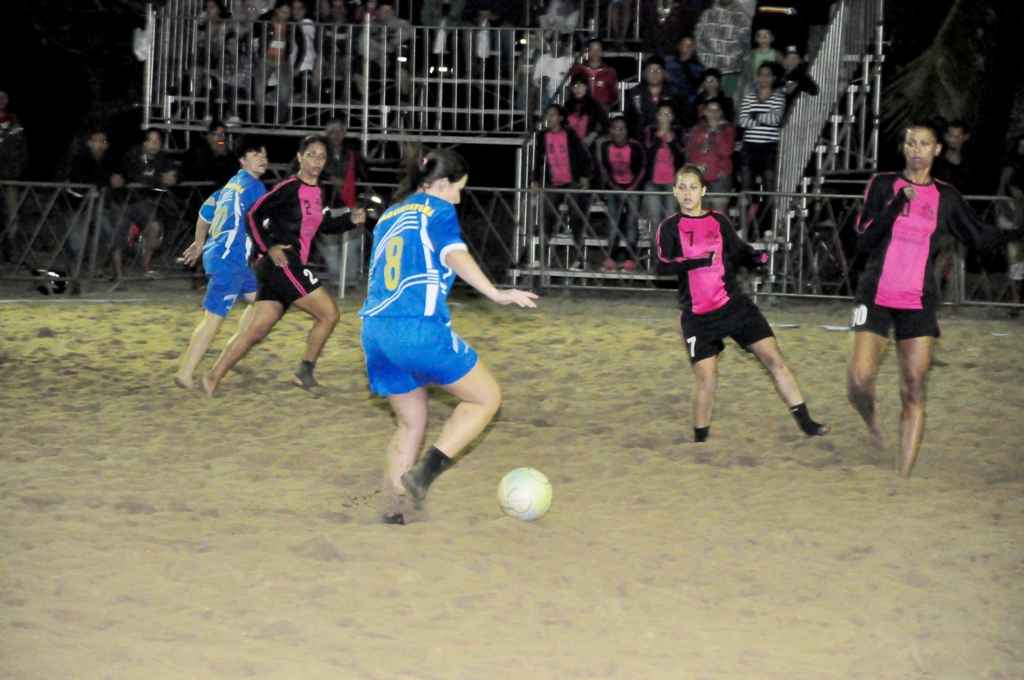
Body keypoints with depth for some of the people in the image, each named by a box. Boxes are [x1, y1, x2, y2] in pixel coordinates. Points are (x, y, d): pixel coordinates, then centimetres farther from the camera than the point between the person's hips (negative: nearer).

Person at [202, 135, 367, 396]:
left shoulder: (317, 192, 14)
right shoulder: (290, 188, -11)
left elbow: (322, 224, 29)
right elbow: (254, 215, -11)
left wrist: (350, 219, 14)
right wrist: (269, 248, -19)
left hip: (286, 268, 8)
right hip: (283, 264, -8)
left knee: (256, 330, 5)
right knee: (329, 313, -6)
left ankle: (213, 378, 5)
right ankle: (305, 372, 3)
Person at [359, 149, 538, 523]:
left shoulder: (389, 216, 22)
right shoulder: (438, 210, 1)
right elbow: (454, 254, -17)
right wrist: (495, 294, -29)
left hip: (374, 330, 7)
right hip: (420, 328, -7)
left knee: (411, 423, 20)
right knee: (486, 397, 7)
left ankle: (395, 508, 8)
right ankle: (425, 470, -9)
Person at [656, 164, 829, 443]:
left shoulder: (719, 221, 7)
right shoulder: (670, 228, -1)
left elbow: (739, 253, 11)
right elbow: (664, 264, -16)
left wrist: (759, 257, -11)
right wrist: (701, 260, -28)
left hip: (734, 304, 2)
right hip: (698, 316, -2)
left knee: (773, 357, -4)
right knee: (706, 378, -7)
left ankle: (805, 421, 1)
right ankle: (700, 438, 12)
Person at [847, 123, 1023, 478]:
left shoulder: (946, 196, 6)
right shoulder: (883, 184, 1)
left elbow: (978, 235, 14)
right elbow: (864, 241, -6)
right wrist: (896, 205, -18)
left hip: (919, 302, 1)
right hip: (876, 298, -1)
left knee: (914, 391, -4)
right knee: (859, 380, -14)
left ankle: (903, 478, -2)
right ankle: (871, 422, 21)